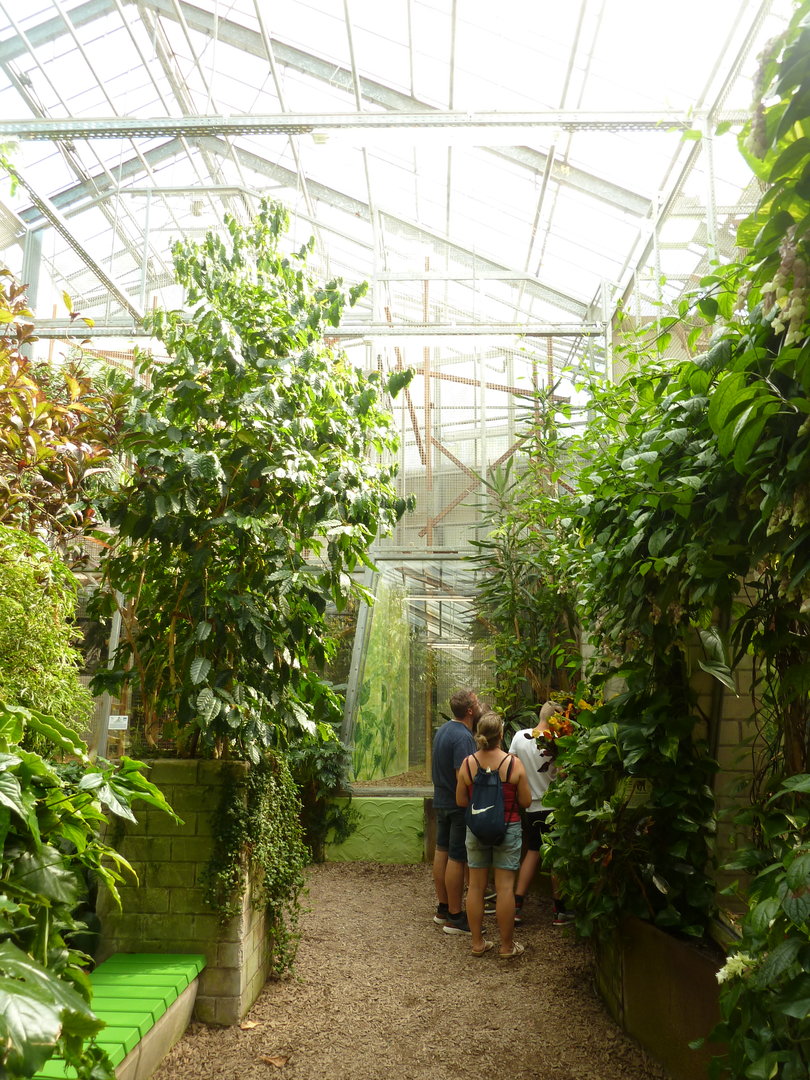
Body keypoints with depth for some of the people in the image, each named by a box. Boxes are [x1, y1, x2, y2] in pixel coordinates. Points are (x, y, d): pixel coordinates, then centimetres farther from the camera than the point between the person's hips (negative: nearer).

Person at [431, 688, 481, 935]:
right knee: (457, 859, -1)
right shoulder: (463, 737, -23)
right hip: (459, 805, -10)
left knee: (442, 852, 15)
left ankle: (443, 908, 27)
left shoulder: (443, 729, 8)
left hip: (441, 801, 10)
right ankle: (455, 917, 8)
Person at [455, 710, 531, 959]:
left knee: (476, 885, 11)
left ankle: (477, 943, 21)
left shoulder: (468, 763, -8)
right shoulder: (514, 763, -13)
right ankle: (507, 946, 15)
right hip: (508, 828, -2)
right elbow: (525, 801, -7)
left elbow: (461, 801, 0)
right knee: (505, 887, 5)